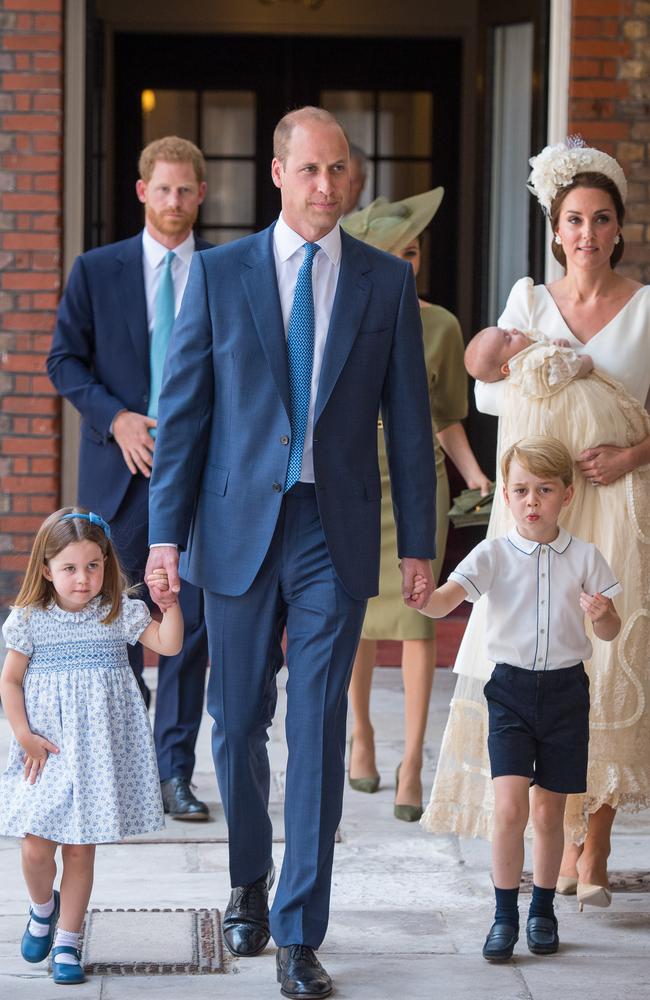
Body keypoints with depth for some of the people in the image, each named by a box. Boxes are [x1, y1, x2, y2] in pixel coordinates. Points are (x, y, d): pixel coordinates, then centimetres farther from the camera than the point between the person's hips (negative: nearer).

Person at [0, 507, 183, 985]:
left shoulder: (119, 614, 1)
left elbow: (169, 644, -5)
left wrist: (170, 602, -18)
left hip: (98, 752, 1)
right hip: (47, 751, 0)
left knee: (81, 850, 4)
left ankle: (68, 941, 17)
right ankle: (43, 907, 26)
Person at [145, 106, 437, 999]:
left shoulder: (387, 283, 4)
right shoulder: (220, 273, 3)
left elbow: (408, 418, 6)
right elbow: (183, 408, 2)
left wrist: (419, 542, 3)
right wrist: (166, 532, -3)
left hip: (336, 533, 0)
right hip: (239, 527, 1)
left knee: (319, 734, -3)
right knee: (239, 724, 10)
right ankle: (250, 881, 34)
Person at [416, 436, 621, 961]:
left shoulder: (584, 557, 0)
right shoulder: (494, 554, -4)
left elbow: (611, 632, 6)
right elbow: (443, 602, -16)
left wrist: (602, 615, -17)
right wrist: (419, 596, -38)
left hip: (565, 687, 1)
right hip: (511, 687, -1)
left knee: (549, 810, 8)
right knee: (510, 807, -12)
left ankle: (543, 909, 25)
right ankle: (505, 914, 1)